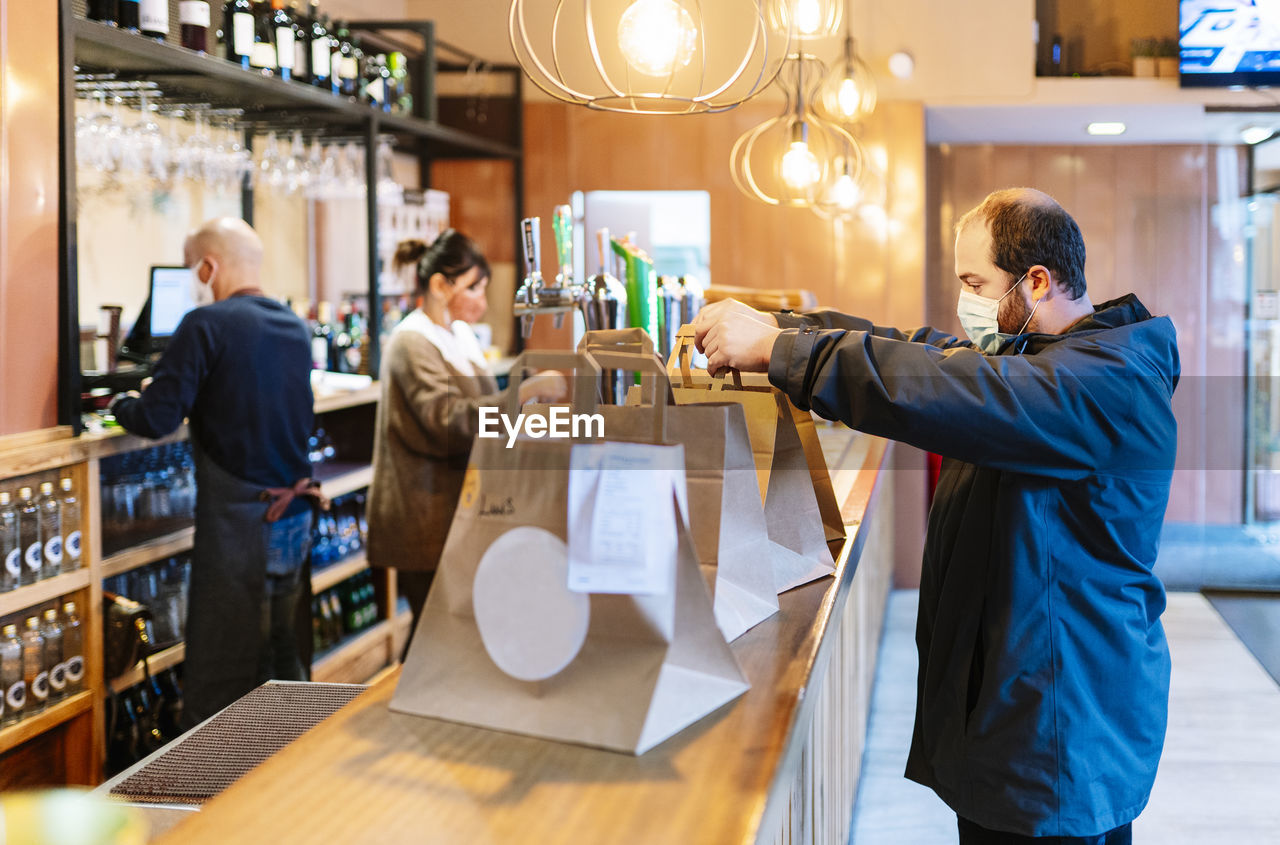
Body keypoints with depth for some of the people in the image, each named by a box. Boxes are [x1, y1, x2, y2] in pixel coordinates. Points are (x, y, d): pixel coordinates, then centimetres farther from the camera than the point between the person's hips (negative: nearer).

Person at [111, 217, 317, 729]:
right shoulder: (295, 329, 10)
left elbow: (158, 419, -16)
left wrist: (119, 405, 4)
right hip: (295, 515, 7)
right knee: (281, 654, 18)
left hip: (236, 520, -7)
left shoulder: (206, 325, -13)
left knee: (219, 676, -1)